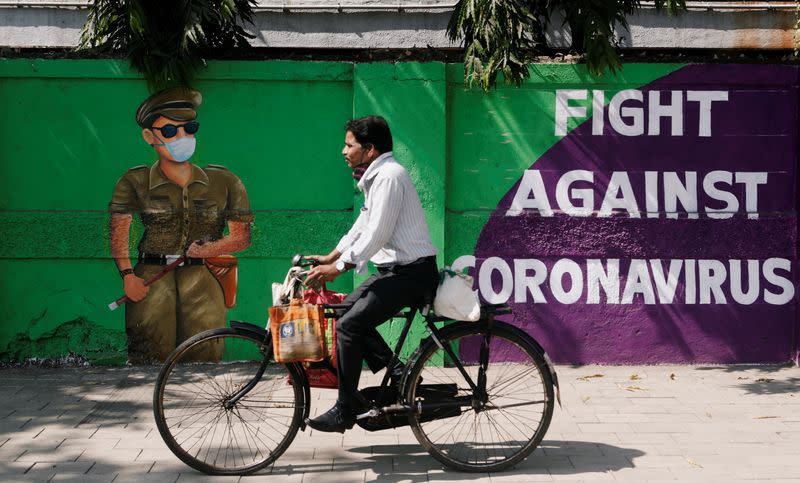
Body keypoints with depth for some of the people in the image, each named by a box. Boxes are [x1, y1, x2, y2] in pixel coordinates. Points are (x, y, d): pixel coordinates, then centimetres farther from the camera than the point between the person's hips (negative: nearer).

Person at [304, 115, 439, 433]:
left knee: (349, 325, -15)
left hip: (411, 272, -11)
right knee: (347, 309, 12)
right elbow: (361, 227, 21)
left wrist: (338, 267, -20)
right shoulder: (374, 177, 16)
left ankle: (344, 412, -7)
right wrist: (329, 258, 16)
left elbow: (377, 234, -23)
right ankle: (399, 376, 13)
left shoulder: (389, 176, -17)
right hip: (395, 269, 11)